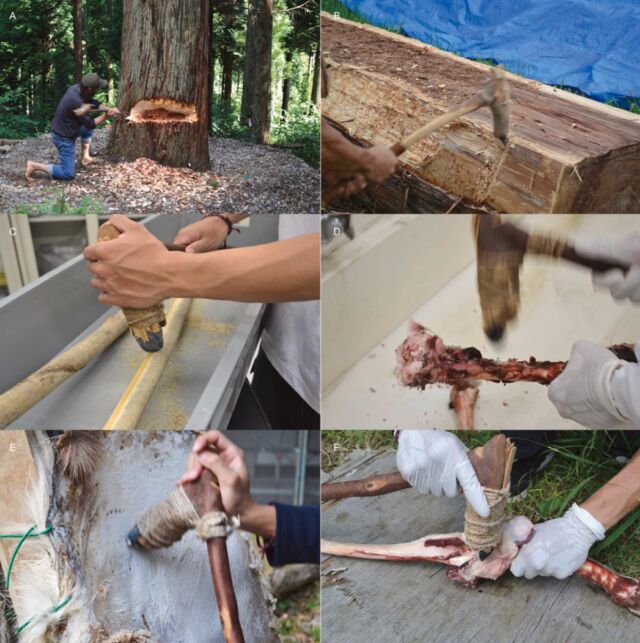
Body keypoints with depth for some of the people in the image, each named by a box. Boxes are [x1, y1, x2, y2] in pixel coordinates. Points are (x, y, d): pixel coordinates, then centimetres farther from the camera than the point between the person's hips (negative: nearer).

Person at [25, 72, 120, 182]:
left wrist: (110, 109, -6)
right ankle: (34, 165, -1)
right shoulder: (76, 102, -33)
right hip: (64, 138, -9)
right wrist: (106, 116, -12)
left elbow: (94, 103, 7)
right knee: (68, 174, -5)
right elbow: (90, 124, -21)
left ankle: (85, 157, 33)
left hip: (65, 129, 9)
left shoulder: (77, 88, -9)